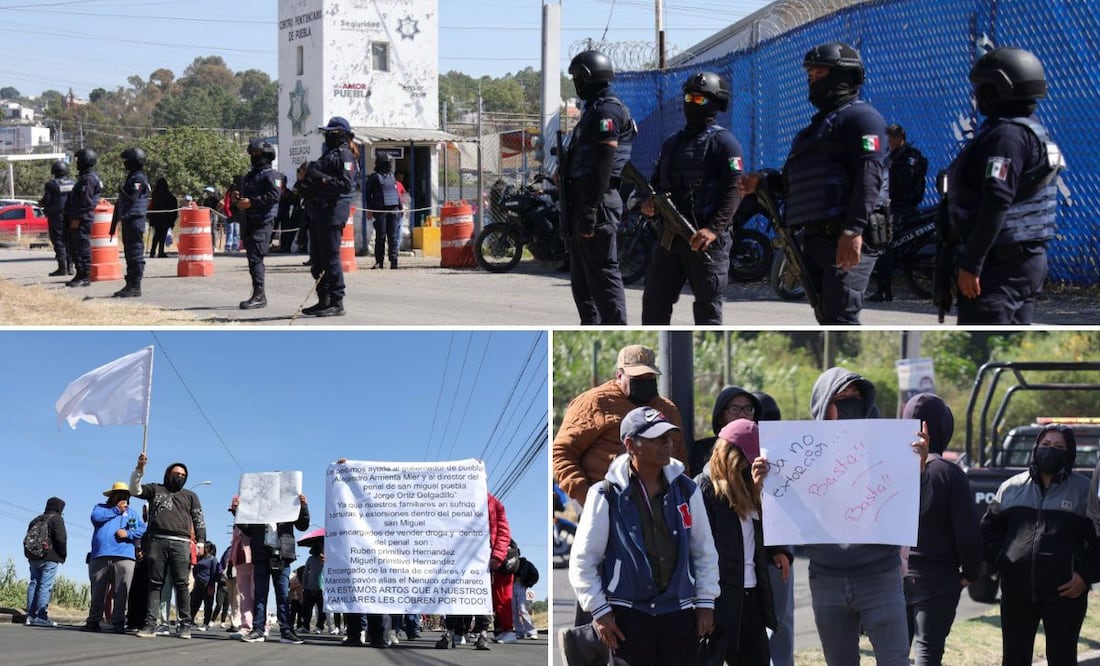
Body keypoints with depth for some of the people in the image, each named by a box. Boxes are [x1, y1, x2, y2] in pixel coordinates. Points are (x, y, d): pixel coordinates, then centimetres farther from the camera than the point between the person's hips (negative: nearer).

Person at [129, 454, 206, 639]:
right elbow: (135, 490, 9)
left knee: (181, 584, -7)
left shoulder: (190, 496, 23)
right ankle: (150, 624, -7)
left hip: (180, 543, 0)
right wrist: (139, 469, -4)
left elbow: (199, 520, 17)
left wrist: (201, 541, 4)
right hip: (157, 541, 0)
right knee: (154, 583, -4)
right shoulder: (155, 490, 21)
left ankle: (185, 625, -6)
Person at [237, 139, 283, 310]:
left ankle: (259, 295, -17)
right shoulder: (250, 175, 23)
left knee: (256, 257, -16)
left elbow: (274, 195, -19)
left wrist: (251, 202, -20)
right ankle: (259, 296, 15)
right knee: (252, 257, 10)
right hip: (249, 222, 9)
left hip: (263, 221, -9)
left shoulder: (270, 175, -6)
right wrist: (238, 200, 15)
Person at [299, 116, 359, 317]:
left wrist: (320, 178, -22)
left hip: (332, 213, -10)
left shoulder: (345, 156, -8)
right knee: (317, 260, 12)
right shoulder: (330, 154, 21)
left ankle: (337, 303, -8)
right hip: (318, 213, 10)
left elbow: (346, 185, -20)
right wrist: (307, 176, 5)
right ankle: (324, 301, 19)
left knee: (330, 258, -10)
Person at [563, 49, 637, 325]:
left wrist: (591, 211, -25)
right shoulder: (595, 109, 21)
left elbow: (604, 164, -21)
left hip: (598, 200, -11)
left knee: (603, 273, -11)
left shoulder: (606, 110, -13)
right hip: (583, 201, 11)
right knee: (581, 277, 15)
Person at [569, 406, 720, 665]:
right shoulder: (607, 496, -5)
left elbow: (705, 551, 14)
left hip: (679, 614, 3)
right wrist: (599, 611, -7)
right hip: (627, 614, -3)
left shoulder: (686, 490, 6)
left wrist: (705, 602, 8)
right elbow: (583, 560, -2)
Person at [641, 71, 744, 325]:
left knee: (707, 305, -2)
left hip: (705, 239, -7)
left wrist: (714, 228, -25)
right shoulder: (673, 142, 20)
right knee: (654, 300, 7)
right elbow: (657, 181, 26)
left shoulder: (722, 141, -4)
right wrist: (649, 202, 2)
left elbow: (734, 189, -14)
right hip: (670, 236, 7)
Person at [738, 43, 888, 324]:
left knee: (839, 318, -18)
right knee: (826, 315, 11)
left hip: (847, 240, -10)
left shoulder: (860, 117, -5)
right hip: (816, 237, 10)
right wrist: (764, 184, 14)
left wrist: (854, 230, -29)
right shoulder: (820, 123, 28)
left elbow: (869, 174, -18)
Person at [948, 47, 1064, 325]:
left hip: (1001, 264, -11)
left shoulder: (1007, 135, -16)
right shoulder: (1033, 131, 17)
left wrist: (971, 263, -24)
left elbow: (996, 203, -24)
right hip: (1030, 259, 11)